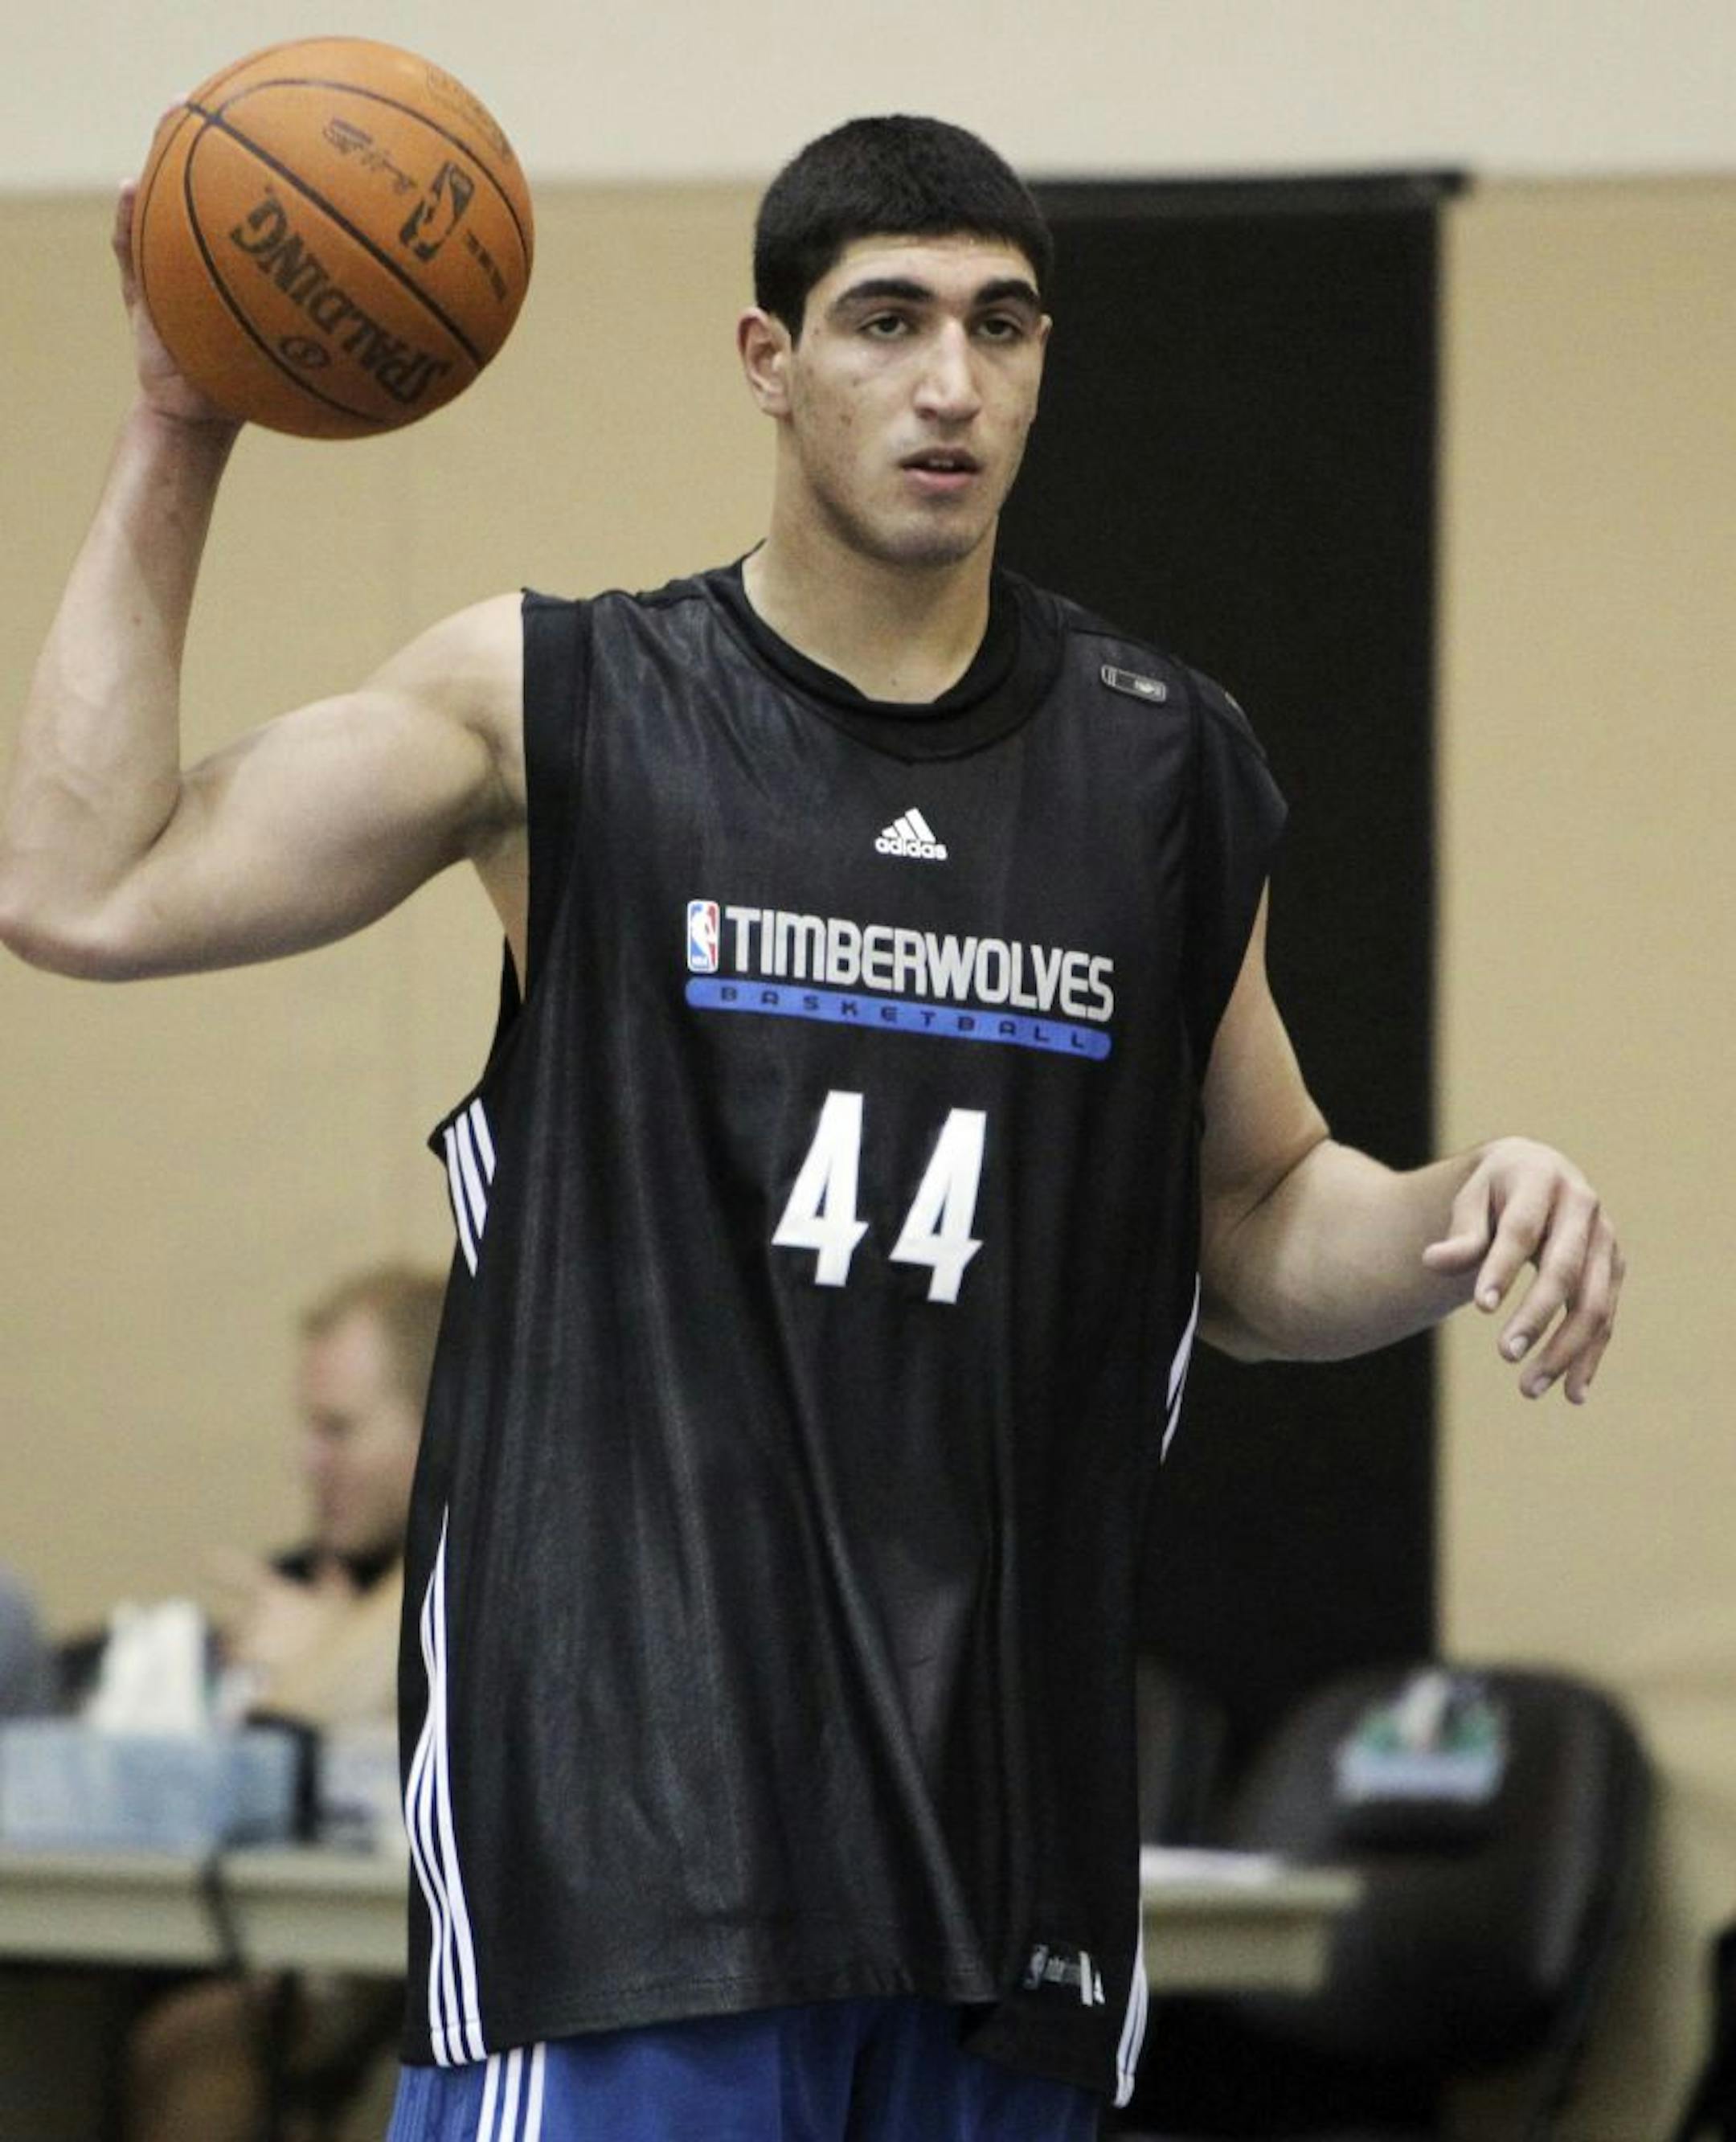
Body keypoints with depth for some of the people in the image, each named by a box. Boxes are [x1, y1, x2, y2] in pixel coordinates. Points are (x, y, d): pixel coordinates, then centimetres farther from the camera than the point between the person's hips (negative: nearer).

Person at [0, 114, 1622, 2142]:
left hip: (1005, 1803, 4)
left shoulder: (1164, 760, 12)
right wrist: (179, 435, -6)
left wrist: (1473, 1211, -1)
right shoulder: (555, 704, 2)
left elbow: (1258, 1230, 21)